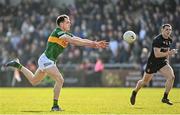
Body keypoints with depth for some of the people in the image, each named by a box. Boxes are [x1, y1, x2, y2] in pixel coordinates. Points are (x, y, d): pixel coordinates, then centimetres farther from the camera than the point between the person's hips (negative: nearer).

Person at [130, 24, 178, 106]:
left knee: (171, 77, -18)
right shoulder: (157, 40, -22)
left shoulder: (169, 40, 3)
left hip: (162, 62, 6)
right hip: (152, 62, -6)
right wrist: (169, 53, -30)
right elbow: (157, 54, -29)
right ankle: (134, 93, 38)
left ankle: (165, 98, -8)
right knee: (145, 81, 9)